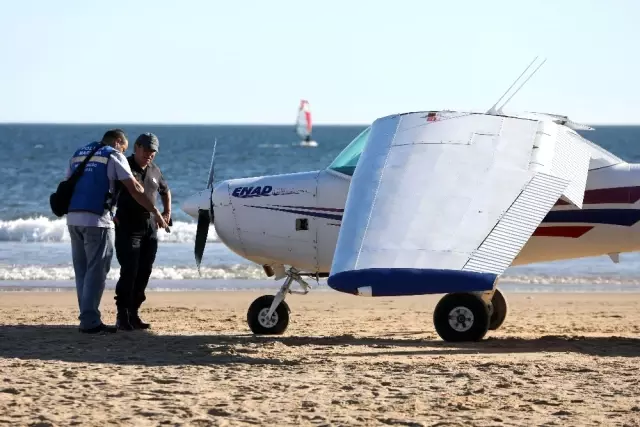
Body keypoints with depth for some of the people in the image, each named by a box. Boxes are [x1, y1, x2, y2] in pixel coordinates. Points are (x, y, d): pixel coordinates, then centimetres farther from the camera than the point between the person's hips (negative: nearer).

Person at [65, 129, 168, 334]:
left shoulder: (78, 154, 19)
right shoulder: (114, 156, 0)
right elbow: (134, 189, -5)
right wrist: (155, 212, 5)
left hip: (73, 218, 7)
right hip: (96, 219, -7)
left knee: (82, 271, 12)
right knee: (96, 271, -3)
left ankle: (88, 317, 14)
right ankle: (89, 321, -6)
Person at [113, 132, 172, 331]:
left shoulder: (155, 171, 14)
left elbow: (166, 191, 32)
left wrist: (167, 213, 21)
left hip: (150, 227, 6)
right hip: (128, 226, -6)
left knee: (144, 272, 5)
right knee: (129, 271, -13)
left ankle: (134, 313, 12)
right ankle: (122, 316, -10)